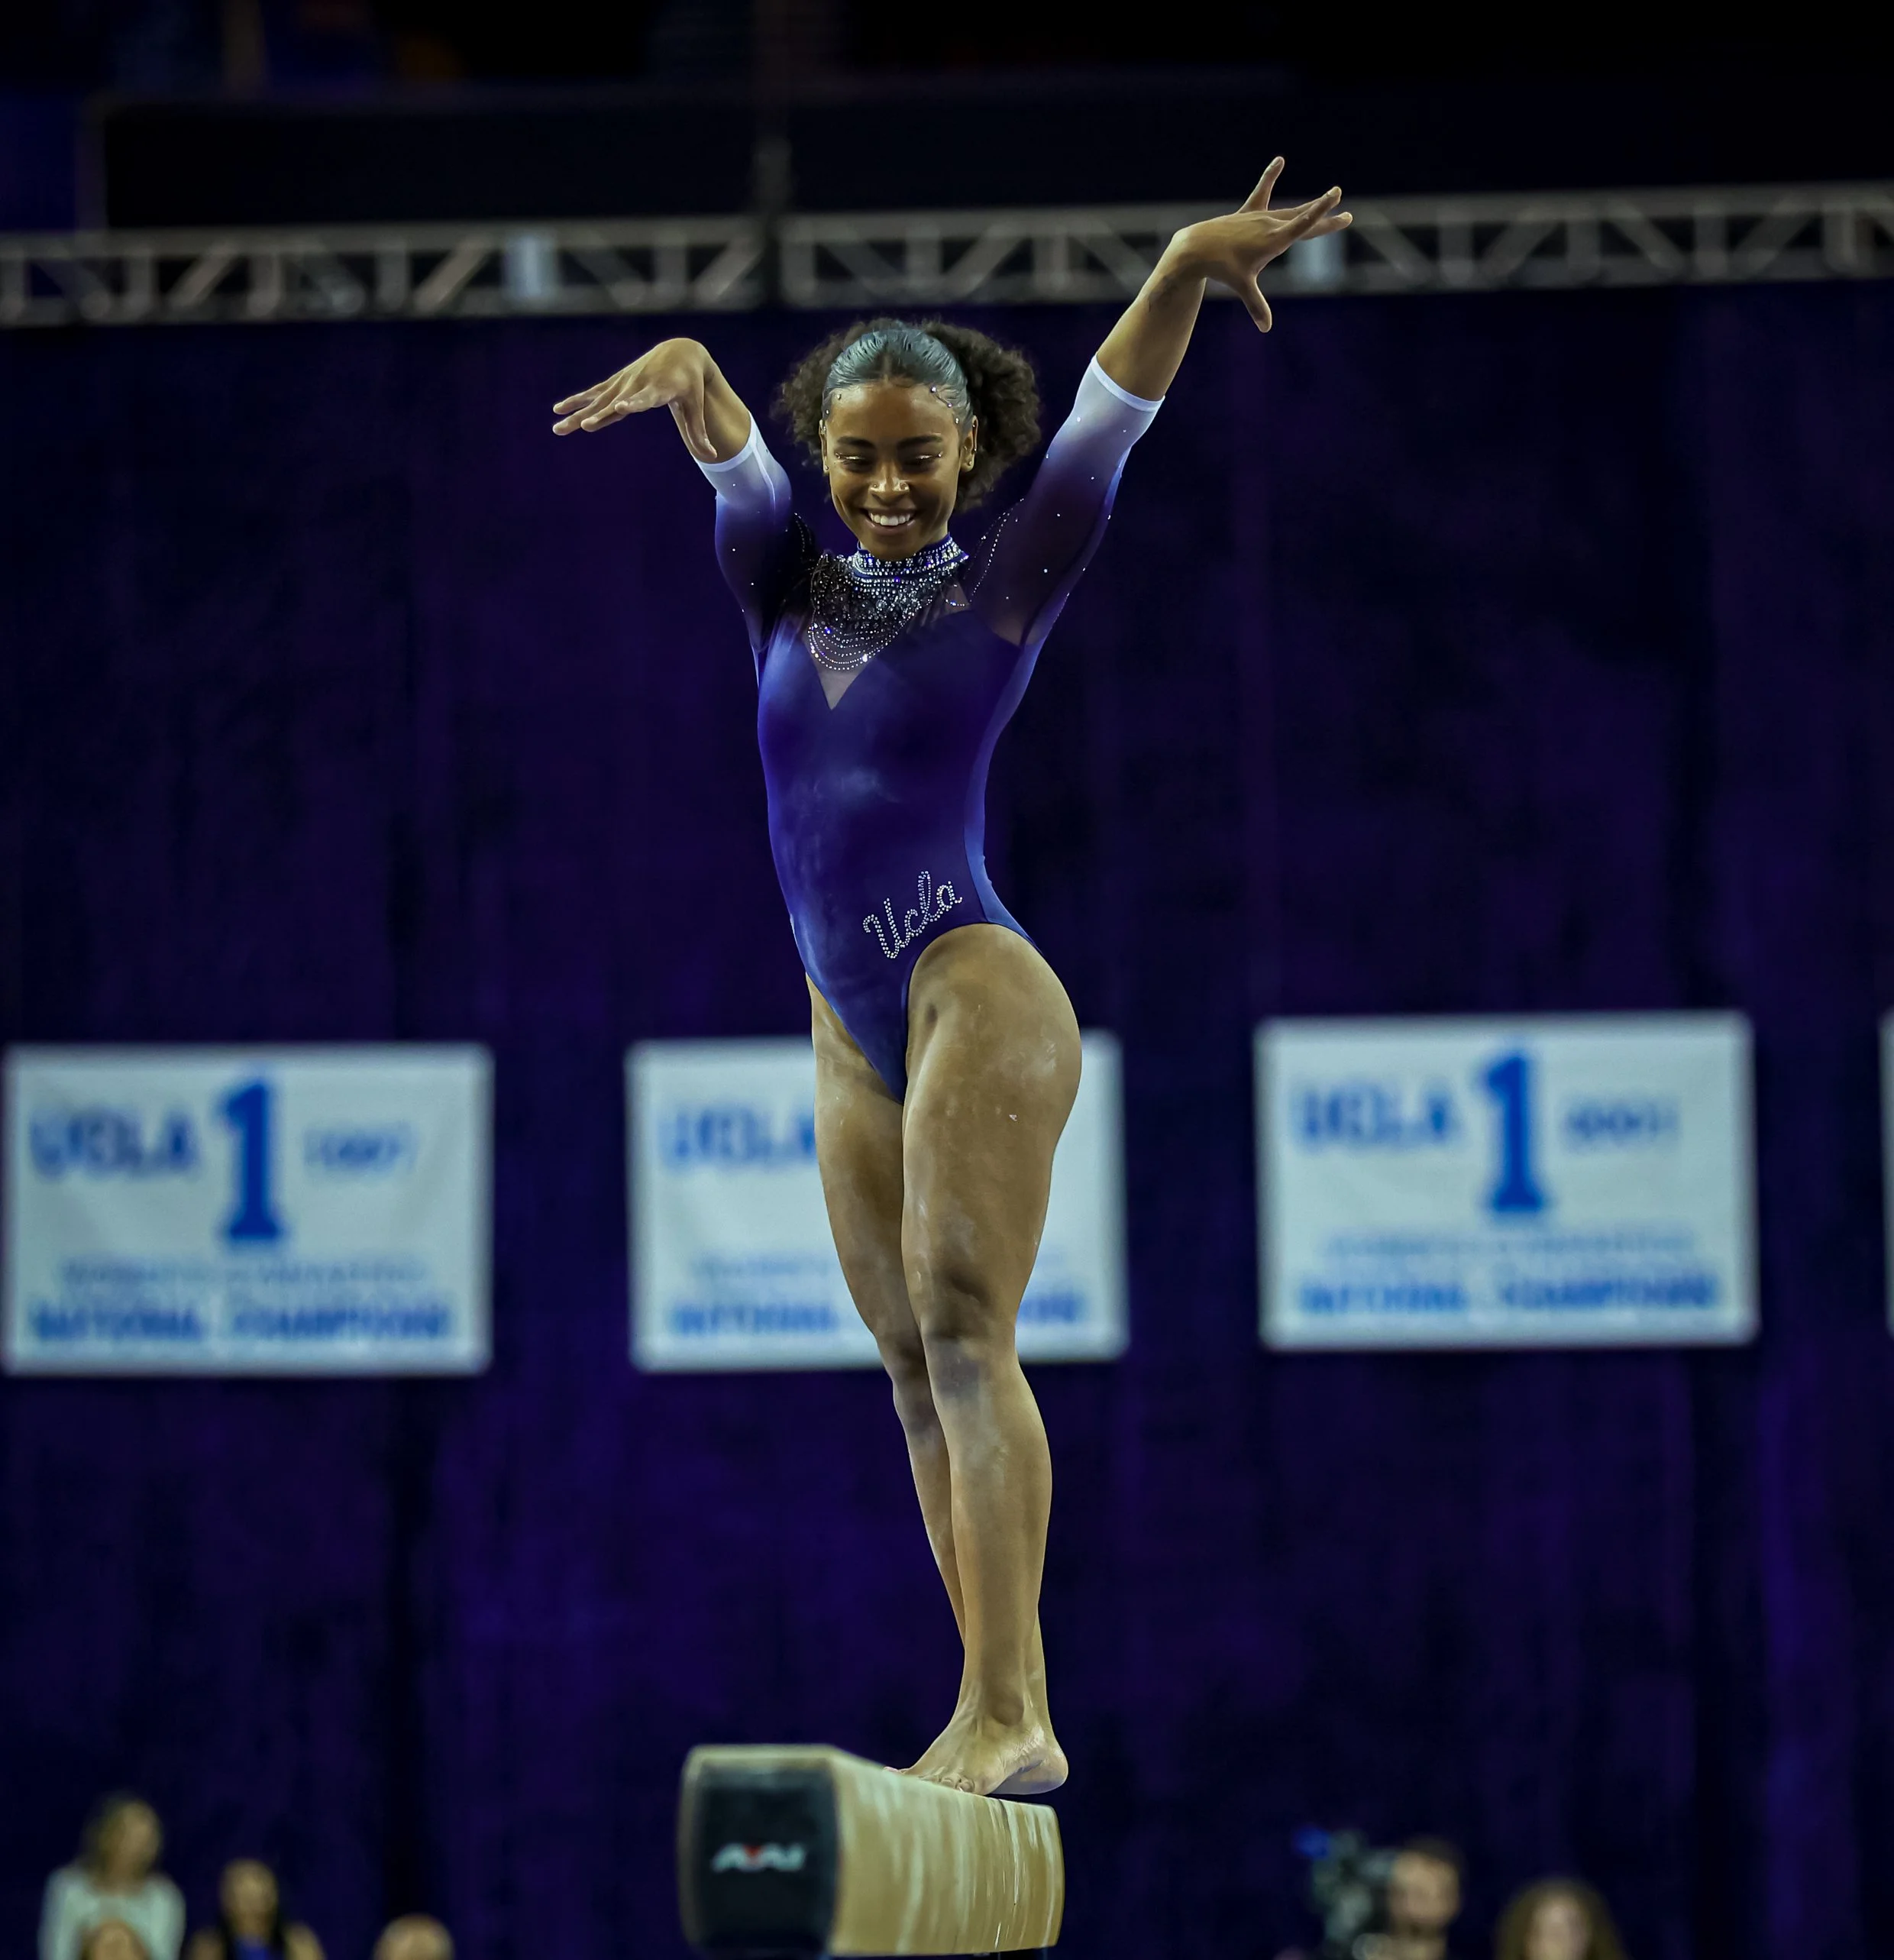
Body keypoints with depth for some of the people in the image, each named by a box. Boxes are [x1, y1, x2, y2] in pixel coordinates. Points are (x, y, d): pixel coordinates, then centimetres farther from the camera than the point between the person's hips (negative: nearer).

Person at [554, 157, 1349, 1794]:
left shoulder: (1004, 586, 2)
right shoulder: (789, 586, 12)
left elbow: (1113, 411, -10)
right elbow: (728, 451, -4)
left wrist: (1189, 264, -26)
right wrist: (681, 374, -28)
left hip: (975, 986, -6)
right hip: (853, 1029, 6)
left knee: (963, 1327, -18)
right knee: (916, 1366, 5)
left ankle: (1009, 1711, -26)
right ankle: (1002, 1719, 7)